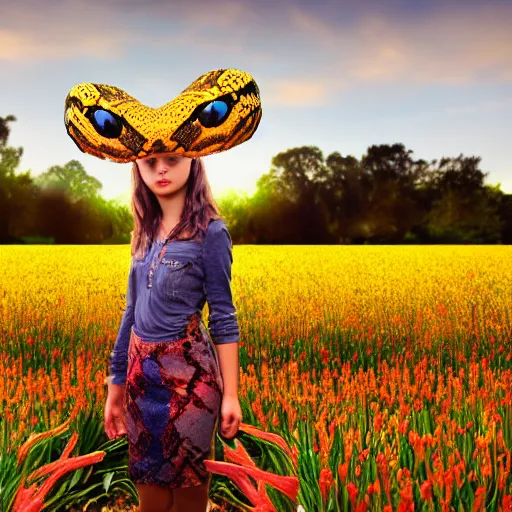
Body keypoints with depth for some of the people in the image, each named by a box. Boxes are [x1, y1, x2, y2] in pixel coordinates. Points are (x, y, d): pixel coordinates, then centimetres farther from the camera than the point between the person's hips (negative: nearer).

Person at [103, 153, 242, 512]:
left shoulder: (210, 231, -9)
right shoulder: (146, 231, 9)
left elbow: (223, 316, -8)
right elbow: (133, 310, 11)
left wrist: (230, 394, -9)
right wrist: (116, 386, 12)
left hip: (188, 373, -5)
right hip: (142, 372, 6)